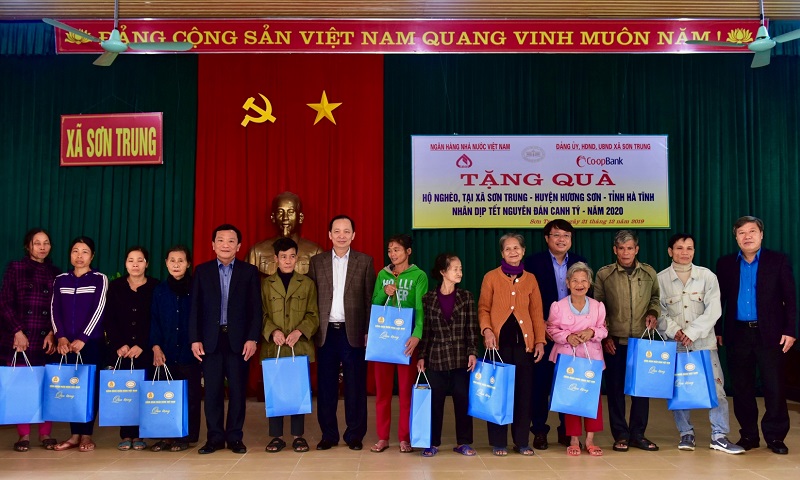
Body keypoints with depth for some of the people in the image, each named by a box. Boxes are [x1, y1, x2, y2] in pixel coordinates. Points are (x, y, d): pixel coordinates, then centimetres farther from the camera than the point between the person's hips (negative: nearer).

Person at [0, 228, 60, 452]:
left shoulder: (56, 273, 11)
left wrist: (53, 333, -5)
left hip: (46, 339, 1)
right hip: (18, 337, -1)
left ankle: (45, 434, 7)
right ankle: (24, 435, 7)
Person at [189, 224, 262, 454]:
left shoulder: (249, 271, 5)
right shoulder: (202, 271, 8)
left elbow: (255, 308, 1)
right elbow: (195, 308, 5)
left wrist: (252, 339, -7)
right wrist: (195, 339, -2)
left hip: (238, 339, -1)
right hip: (210, 339, 1)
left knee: (238, 390, 3)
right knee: (212, 390, 4)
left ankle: (235, 437, 13)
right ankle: (215, 436, 15)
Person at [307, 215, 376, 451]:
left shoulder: (365, 261, 3)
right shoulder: (317, 261, 8)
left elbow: (370, 299, 2)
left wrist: (368, 332, -3)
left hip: (353, 332, -1)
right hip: (326, 332, 2)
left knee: (355, 386, 4)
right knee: (325, 387, 6)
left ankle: (355, 435, 15)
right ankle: (328, 435, 18)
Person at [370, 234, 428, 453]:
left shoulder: (419, 276, -2)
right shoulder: (382, 275, 10)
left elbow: (421, 308, -12)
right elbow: (373, 305, 11)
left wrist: (417, 335, -27)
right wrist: (384, 293, -9)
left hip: (406, 338, -3)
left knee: (406, 389, 3)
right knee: (382, 389, 6)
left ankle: (404, 438, 12)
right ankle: (382, 437, 14)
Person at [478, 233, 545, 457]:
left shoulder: (530, 279, 11)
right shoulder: (491, 277, 3)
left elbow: (537, 312, 11)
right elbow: (483, 308, 1)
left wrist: (540, 340, 3)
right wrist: (486, 330, -16)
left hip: (524, 341, 2)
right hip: (499, 341, -2)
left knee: (524, 391, 5)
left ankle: (522, 441, 17)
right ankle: (498, 442, 12)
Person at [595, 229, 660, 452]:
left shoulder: (649, 273, 6)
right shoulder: (604, 274, 0)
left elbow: (656, 298, 19)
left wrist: (653, 312, -2)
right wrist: (604, 336, -3)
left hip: (642, 340, 2)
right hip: (614, 341, -2)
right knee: (615, 389, 3)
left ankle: (637, 434, 18)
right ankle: (620, 435, 14)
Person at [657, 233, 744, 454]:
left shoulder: (707, 276, 1)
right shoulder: (660, 279, 1)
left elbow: (713, 310, -6)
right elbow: (659, 312, 0)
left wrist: (692, 332, -14)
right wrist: (674, 330, -16)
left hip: (704, 342, 0)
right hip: (674, 345, 0)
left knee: (716, 386, -3)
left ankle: (719, 436, 7)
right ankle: (686, 434, 19)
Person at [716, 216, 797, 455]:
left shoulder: (778, 261, 1)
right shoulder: (725, 264, 6)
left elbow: (790, 299, -1)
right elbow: (719, 299, 8)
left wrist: (790, 331, -7)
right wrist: (715, 331, 6)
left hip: (769, 334, -2)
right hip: (738, 334, 2)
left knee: (774, 386, 1)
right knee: (741, 387, 7)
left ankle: (775, 436, 13)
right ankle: (748, 434, 19)